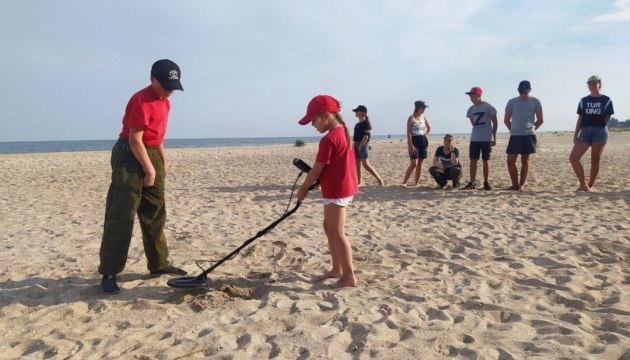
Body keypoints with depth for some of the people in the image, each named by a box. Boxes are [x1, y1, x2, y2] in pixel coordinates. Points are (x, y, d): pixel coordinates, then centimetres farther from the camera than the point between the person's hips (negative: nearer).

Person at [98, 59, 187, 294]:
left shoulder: (164, 102, 11)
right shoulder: (140, 100, -18)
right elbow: (135, 139, -21)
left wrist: (163, 160, 15)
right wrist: (150, 170, -20)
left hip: (151, 155, 9)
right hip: (129, 156, -9)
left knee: (155, 214, 12)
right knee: (121, 216, -9)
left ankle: (158, 264, 21)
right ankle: (109, 273, -3)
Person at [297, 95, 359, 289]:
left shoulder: (329, 139, -20)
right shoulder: (343, 132, 10)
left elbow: (317, 170, -15)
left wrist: (303, 188, 0)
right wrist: (310, 183, 10)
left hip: (336, 191, -10)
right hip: (344, 187, 10)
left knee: (337, 233, -2)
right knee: (329, 227, 18)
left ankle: (349, 276, 5)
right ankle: (337, 269, 26)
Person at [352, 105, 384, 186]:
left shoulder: (366, 123, -11)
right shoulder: (357, 124, 14)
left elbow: (366, 136, -18)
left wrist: (359, 147, -21)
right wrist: (355, 146, 13)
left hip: (363, 145, -9)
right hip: (357, 145, 9)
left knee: (365, 164, -11)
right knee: (357, 164, 7)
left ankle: (379, 179, -4)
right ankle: (359, 182, 13)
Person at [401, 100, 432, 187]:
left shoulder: (424, 117, 10)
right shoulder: (411, 118, -8)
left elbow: (429, 128, 27)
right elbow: (408, 133, -13)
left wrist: (425, 135, 10)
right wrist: (410, 145, -20)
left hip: (423, 141, 6)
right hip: (414, 140, -6)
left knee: (420, 163, 7)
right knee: (413, 163, -14)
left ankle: (417, 182, 13)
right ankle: (404, 182, -10)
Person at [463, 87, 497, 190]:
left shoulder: (488, 107, -5)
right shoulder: (471, 109, 9)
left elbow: (495, 123, -1)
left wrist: (494, 138, -2)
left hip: (486, 138, -4)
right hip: (474, 139, 4)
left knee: (486, 160, 3)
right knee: (473, 160, -1)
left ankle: (486, 182, 12)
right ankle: (472, 183, 2)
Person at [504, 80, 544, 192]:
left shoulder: (535, 102, 3)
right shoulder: (512, 102, 5)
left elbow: (540, 120, 9)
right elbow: (506, 120, 11)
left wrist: (531, 129, 7)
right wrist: (513, 130, 7)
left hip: (529, 136, -1)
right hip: (515, 136, 1)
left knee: (525, 160, 3)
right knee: (510, 161, -3)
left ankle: (522, 185, 8)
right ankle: (515, 184, 8)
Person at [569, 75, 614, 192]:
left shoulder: (606, 100, 4)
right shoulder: (583, 100, 12)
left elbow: (608, 117, 7)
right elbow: (580, 118, 11)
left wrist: (600, 124, -7)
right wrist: (575, 135, 7)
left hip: (600, 131, -3)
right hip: (585, 131, 3)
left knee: (595, 160, 1)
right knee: (573, 158, -11)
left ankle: (590, 186, 12)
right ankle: (583, 184, -3)